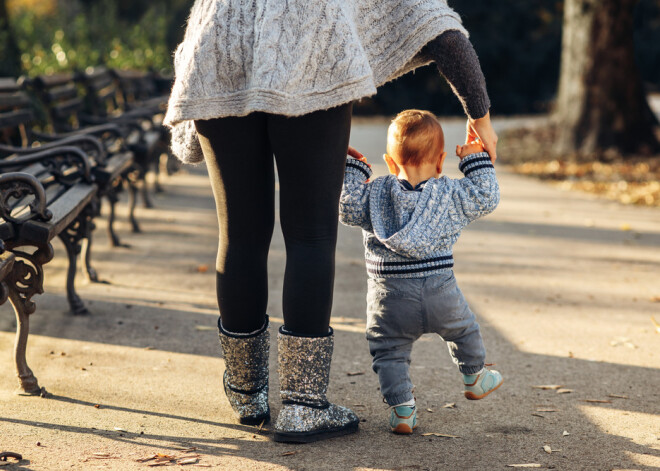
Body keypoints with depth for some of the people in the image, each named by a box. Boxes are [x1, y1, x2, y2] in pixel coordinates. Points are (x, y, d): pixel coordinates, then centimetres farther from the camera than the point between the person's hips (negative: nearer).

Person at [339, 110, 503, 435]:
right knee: (464, 330, 27)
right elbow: (486, 198, 6)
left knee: (389, 352, 9)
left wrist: (352, 170, 9)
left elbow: (346, 208, -1)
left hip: (390, 299, -1)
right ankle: (474, 378, 46)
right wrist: (477, 160, 14)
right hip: (440, 292, 1)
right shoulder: (451, 195, 0)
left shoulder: (375, 194, 0)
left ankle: (402, 408, -3)